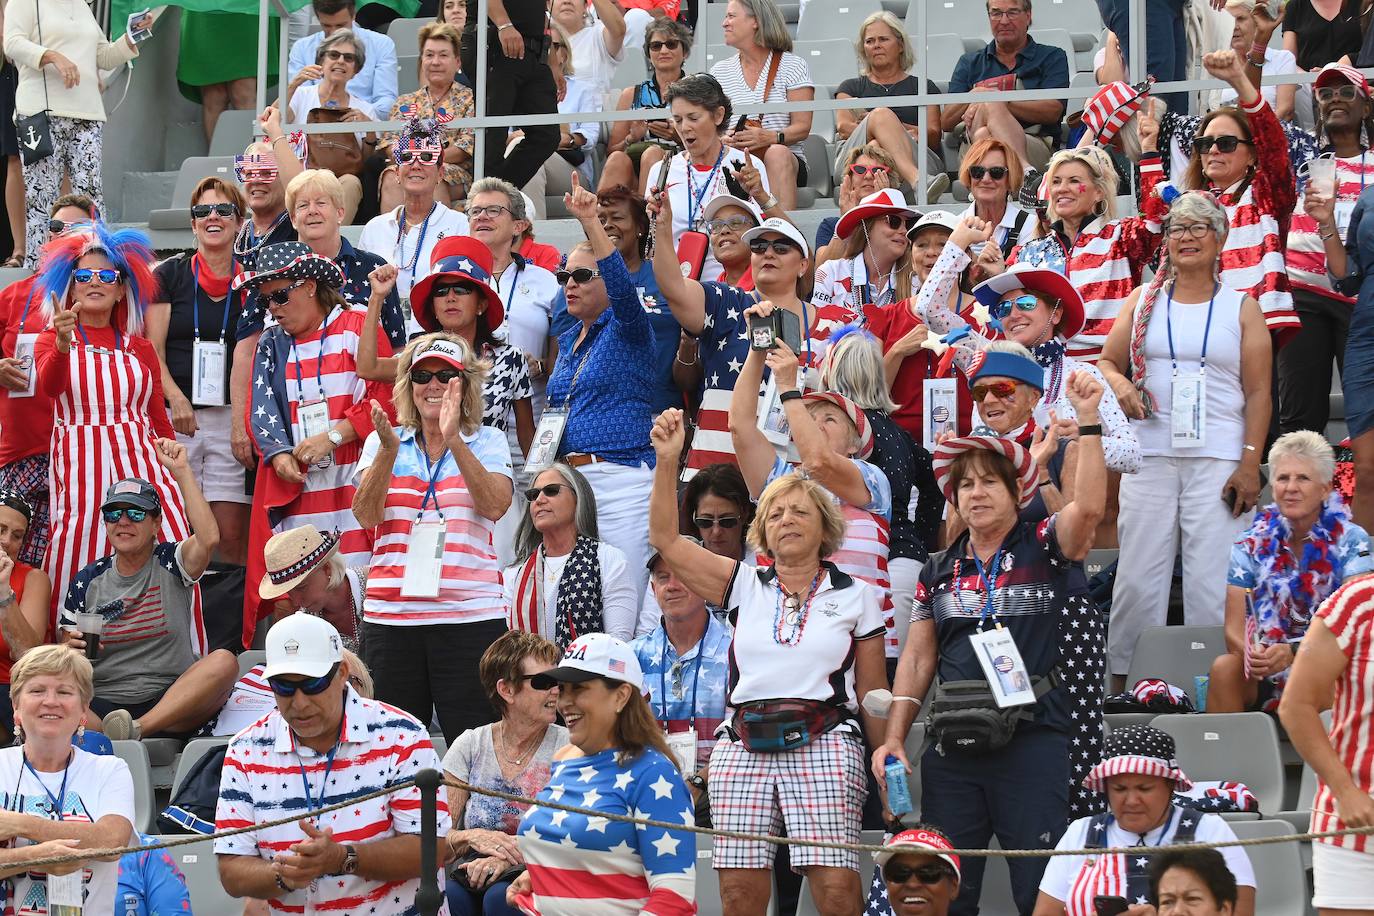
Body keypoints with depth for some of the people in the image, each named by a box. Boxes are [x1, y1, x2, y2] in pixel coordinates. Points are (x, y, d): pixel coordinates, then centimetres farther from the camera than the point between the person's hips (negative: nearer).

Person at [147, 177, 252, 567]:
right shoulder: (170, 275, 8)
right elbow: (153, 350, 4)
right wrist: (176, 399, -11)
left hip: (232, 417, 0)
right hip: (175, 418, 0)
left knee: (233, 534, -7)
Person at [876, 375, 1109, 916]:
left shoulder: (1045, 548, 1)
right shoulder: (939, 572, 14)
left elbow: (1088, 506, -20)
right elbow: (917, 659, 14)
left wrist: (1088, 422, -27)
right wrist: (893, 739, 5)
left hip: (1035, 743, -4)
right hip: (954, 746, 4)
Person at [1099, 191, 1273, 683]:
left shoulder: (1242, 308, 8)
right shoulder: (1143, 301, 13)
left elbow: (1258, 392, 4)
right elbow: (1108, 361, 18)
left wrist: (1250, 463, -6)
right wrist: (1120, 386, -6)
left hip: (1218, 458, -2)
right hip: (1150, 454, 2)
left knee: (1213, 578, -7)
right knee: (1138, 573, -1)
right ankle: (1125, 676, 4)